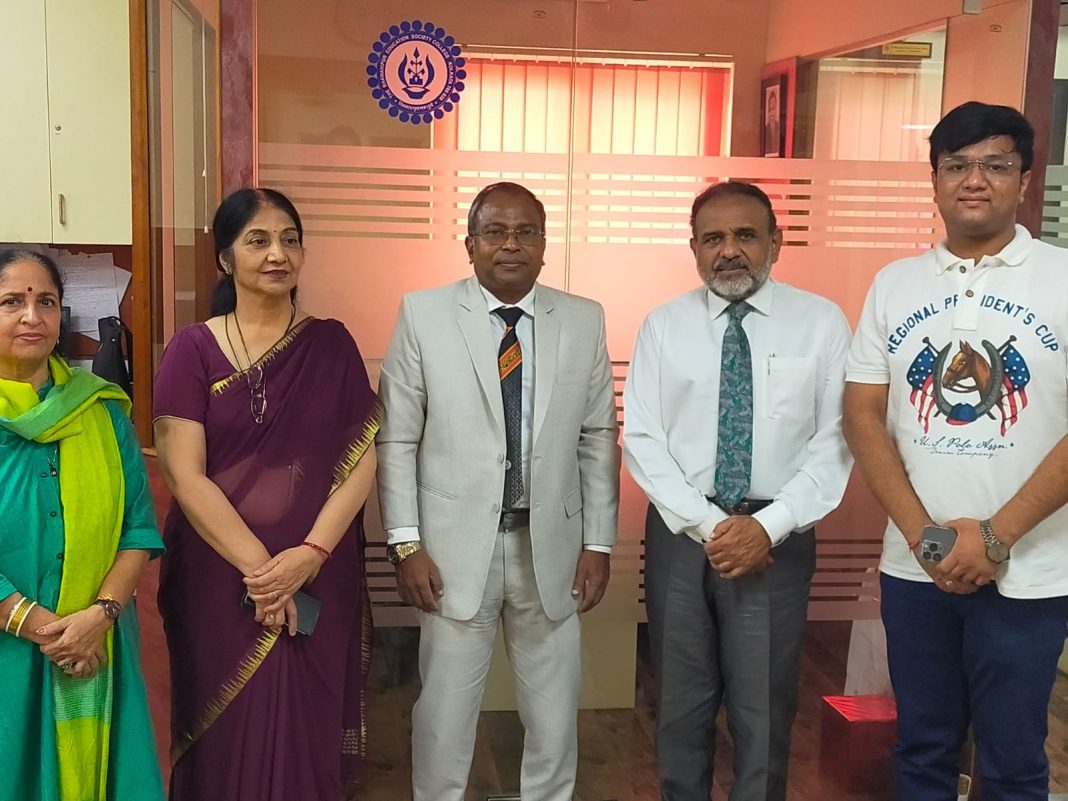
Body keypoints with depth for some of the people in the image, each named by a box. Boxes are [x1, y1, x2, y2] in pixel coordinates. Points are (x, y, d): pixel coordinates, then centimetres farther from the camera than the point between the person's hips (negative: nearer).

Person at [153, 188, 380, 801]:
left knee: (307, 729, 9)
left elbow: (363, 457, -3)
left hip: (319, 578, 1)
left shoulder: (332, 344, 3)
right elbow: (184, 474, -8)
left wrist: (310, 553, -14)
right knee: (229, 733, 9)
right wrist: (257, 567, -14)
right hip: (220, 574, -1)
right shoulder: (193, 350, -1)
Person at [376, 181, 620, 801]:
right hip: (456, 546, -1)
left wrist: (599, 542, 3)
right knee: (444, 712, 10)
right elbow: (397, 439, -2)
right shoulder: (424, 314, -3)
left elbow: (599, 440, 5)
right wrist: (406, 544, -6)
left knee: (556, 716, 13)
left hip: (551, 547, 2)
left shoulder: (584, 320, 2)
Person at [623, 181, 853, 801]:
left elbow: (834, 443, -5)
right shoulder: (663, 326, 2)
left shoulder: (822, 322, -2)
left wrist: (769, 525, -15)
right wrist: (706, 524, -13)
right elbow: (642, 439, -3)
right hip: (680, 533, 2)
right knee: (682, 703, 15)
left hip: (778, 538, -1)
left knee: (765, 709, 9)